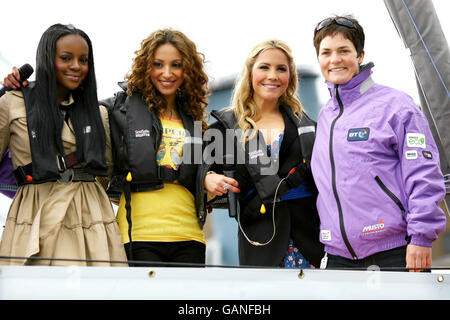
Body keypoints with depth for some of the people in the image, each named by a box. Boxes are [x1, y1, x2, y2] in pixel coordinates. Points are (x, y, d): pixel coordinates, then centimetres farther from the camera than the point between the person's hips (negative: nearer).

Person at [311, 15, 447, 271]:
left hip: (394, 251, -5)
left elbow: (424, 175, -8)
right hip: (339, 255, 5)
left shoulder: (394, 104, -3)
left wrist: (421, 238, -14)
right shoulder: (324, 118, 15)